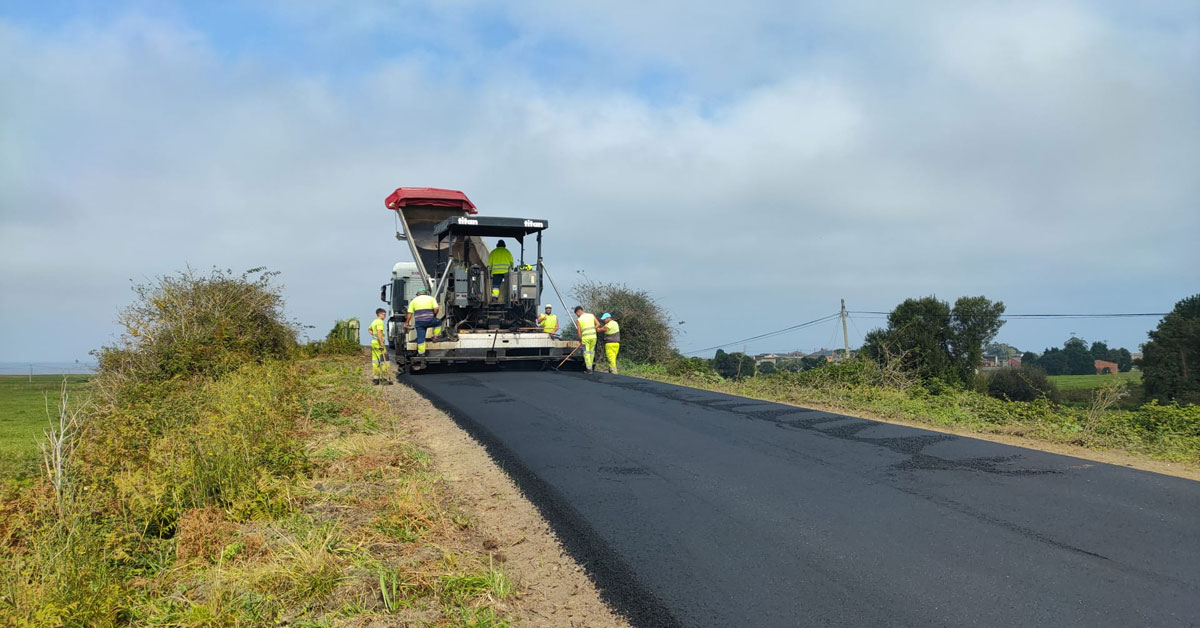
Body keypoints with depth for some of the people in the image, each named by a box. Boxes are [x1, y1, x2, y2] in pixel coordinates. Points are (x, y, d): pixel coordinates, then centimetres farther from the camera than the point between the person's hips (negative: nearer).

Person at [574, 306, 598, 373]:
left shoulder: (578, 320, -3)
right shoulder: (592, 315, 6)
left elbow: (579, 332, -3)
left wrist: (580, 340, 10)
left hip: (585, 337, -4)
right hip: (593, 336, 4)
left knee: (586, 353, 2)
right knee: (592, 352, 15)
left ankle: (589, 369, -1)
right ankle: (590, 367, 21)